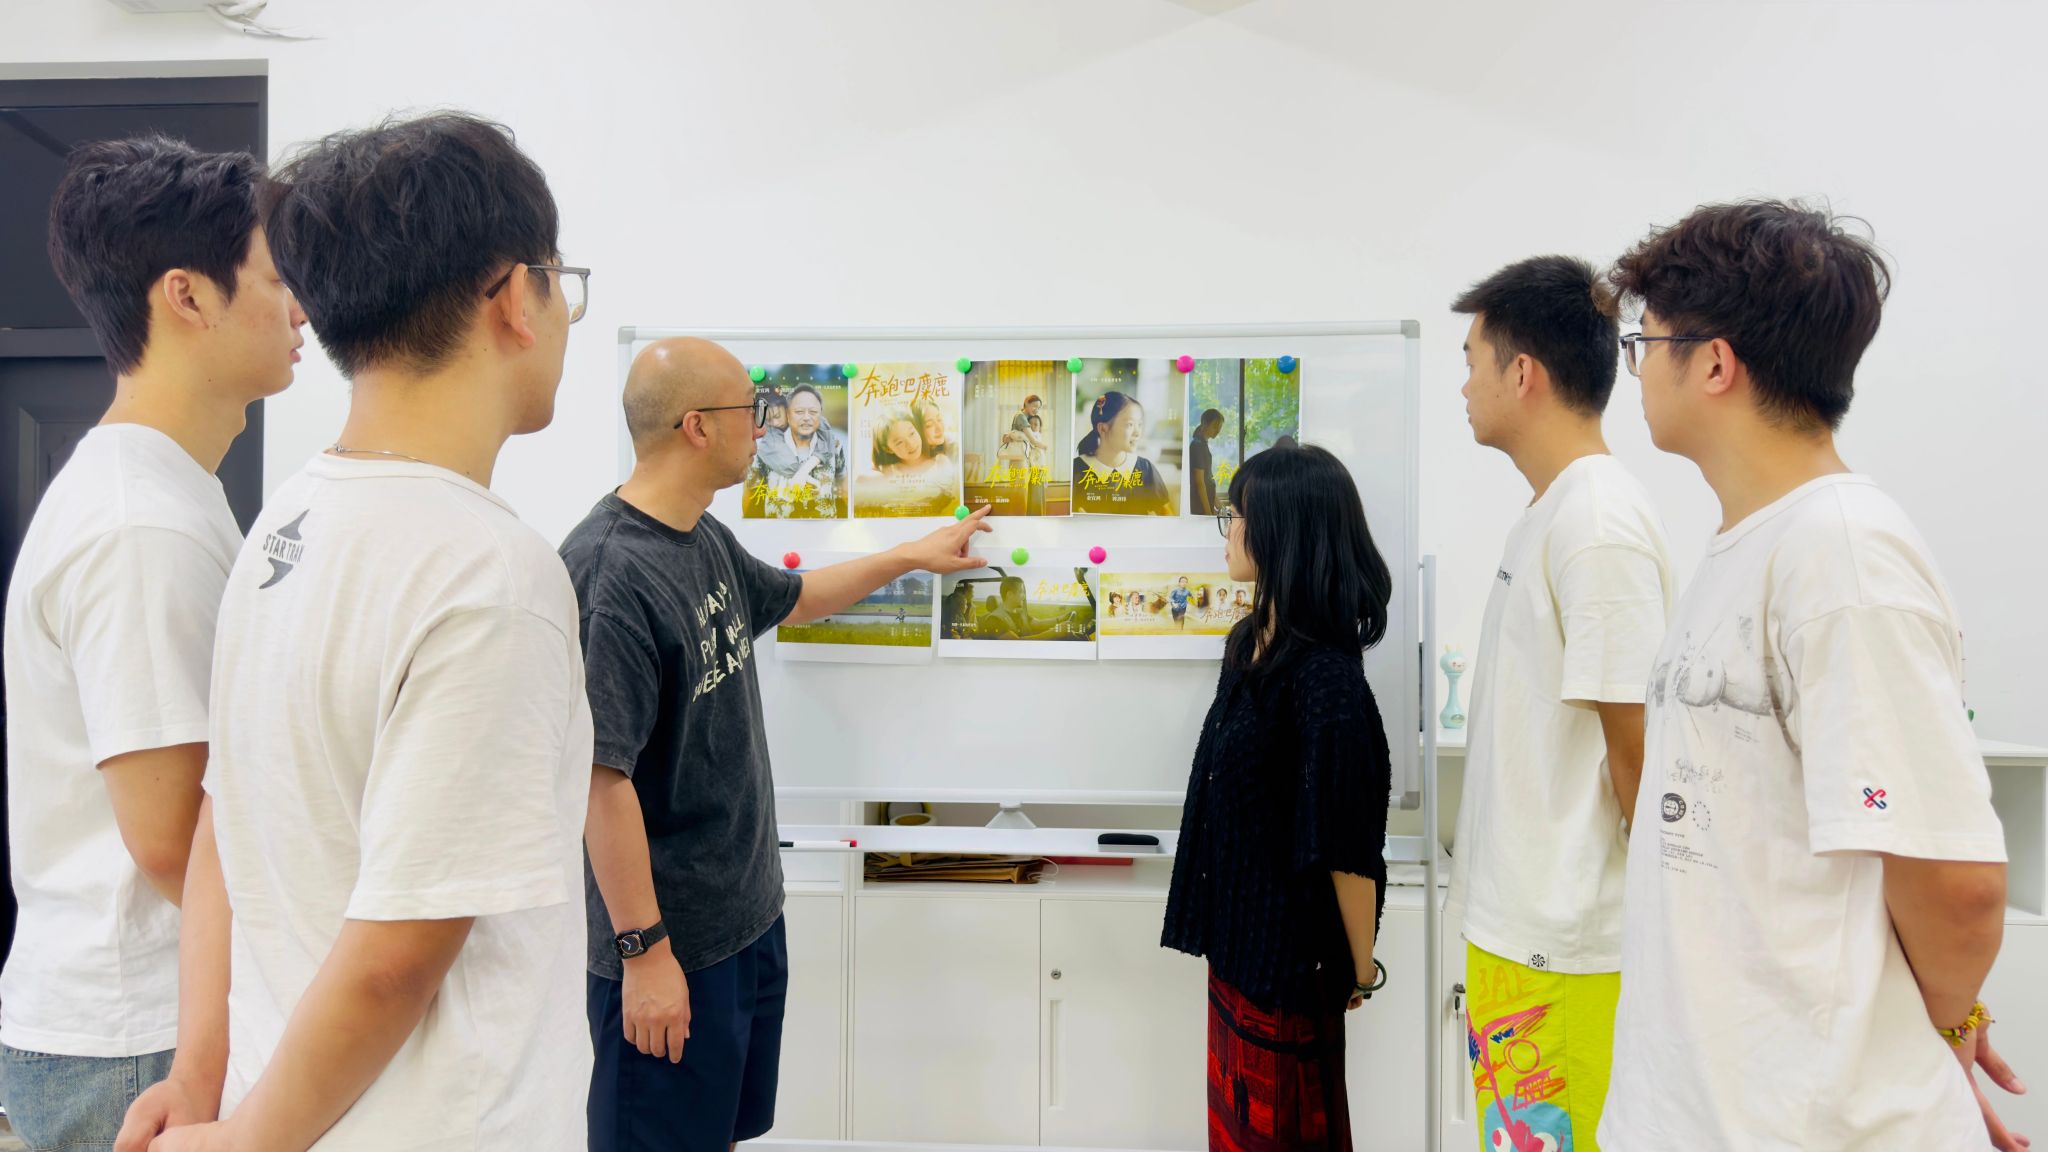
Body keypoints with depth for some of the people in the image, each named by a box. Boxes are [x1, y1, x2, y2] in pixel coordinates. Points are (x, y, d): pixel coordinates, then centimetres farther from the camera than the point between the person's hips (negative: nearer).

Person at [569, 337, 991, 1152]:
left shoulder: (706, 539, 5)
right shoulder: (607, 571, -24)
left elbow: (793, 598, 25)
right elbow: (600, 775, -25)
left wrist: (912, 557, 29)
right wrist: (644, 951, -21)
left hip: (748, 910, 9)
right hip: (671, 940, -9)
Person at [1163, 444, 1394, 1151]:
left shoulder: (1326, 677, -26)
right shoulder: (1250, 642, 3)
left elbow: (1348, 845, -21)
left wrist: (1361, 969, -12)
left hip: (1289, 948, -8)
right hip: (1238, 931, 8)